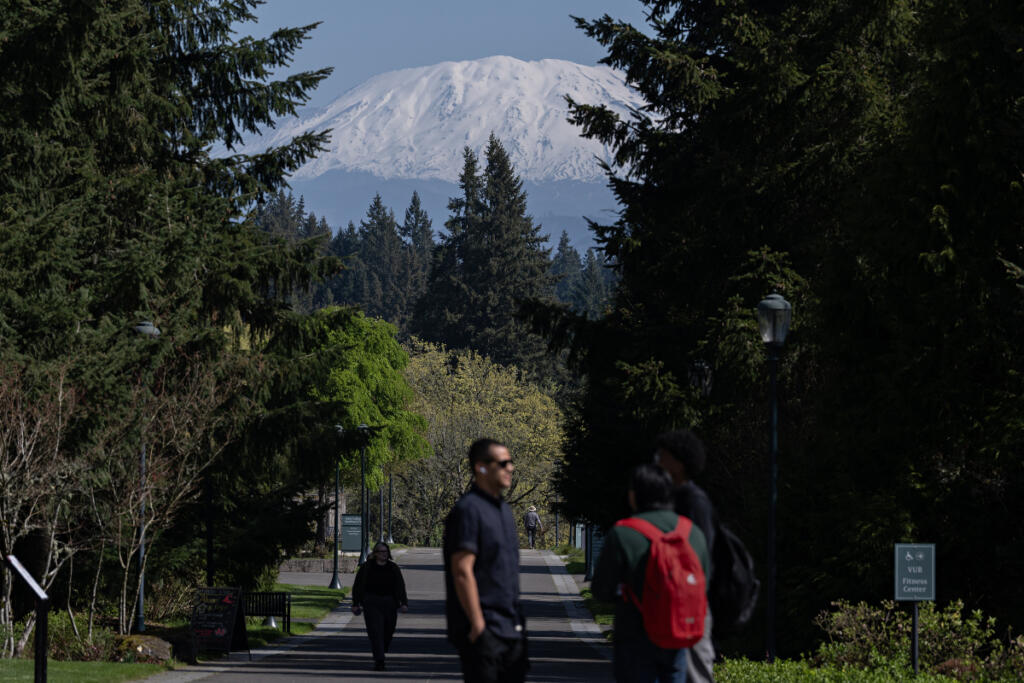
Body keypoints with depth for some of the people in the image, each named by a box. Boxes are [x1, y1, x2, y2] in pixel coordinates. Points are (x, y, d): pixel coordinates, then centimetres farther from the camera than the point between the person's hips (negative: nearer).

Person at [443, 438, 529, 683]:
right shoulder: (468, 510, -13)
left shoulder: (504, 509, 16)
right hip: (484, 630, -9)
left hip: (511, 627, 9)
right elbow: (462, 572, -18)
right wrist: (478, 625, -21)